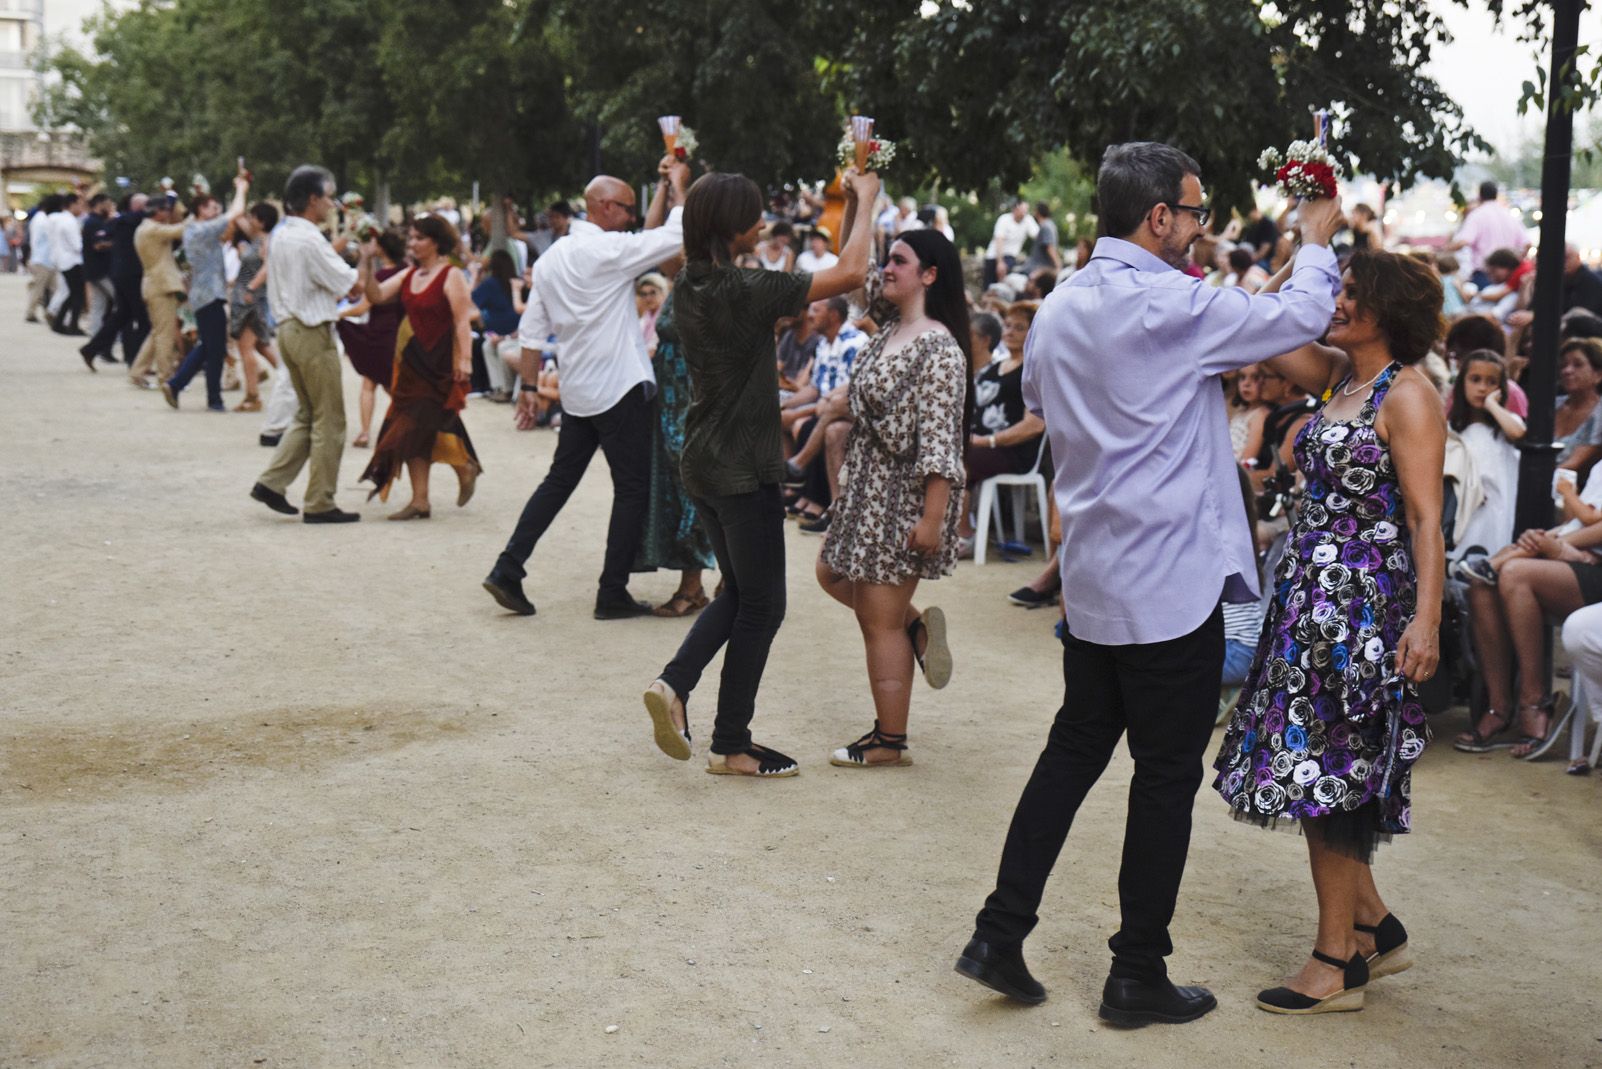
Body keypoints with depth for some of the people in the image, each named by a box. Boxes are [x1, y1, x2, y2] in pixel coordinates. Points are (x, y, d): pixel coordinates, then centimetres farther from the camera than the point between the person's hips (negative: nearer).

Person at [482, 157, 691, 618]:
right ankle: (613, 594, 3)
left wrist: (529, 385, 18)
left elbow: (532, 331, 12)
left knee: (560, 480, 15)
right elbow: (676, 234, -12)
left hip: (576, 391, 8)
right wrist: (677, 185, 2)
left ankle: (508, 570, 10)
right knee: (633, 487, 1)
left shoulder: (550, 259, 10)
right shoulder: (609, 249, -13)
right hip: (619, 389, -8)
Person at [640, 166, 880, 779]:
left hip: (702, 463, 8)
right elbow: (850, 273, -18)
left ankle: (674, 682, 6)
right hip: (744, 470, -8)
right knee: (761, 603, 5)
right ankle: (731, 745, 11)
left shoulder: (688, 287, 5)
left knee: (738, 591, 22)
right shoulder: (743, 291, -20)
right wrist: (866, 200, -2)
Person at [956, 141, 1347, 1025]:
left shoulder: (1059, 308, 7)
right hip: (1171, 579, -8)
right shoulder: (1173, 307, -17)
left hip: (1090, 577, 8)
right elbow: (1300, 319, -6)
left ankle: (1000, 934, 16)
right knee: (1167, 774, 4)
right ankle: (1138, 975, 13)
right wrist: (1316, 242, 13)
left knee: (1074, 750, 16)